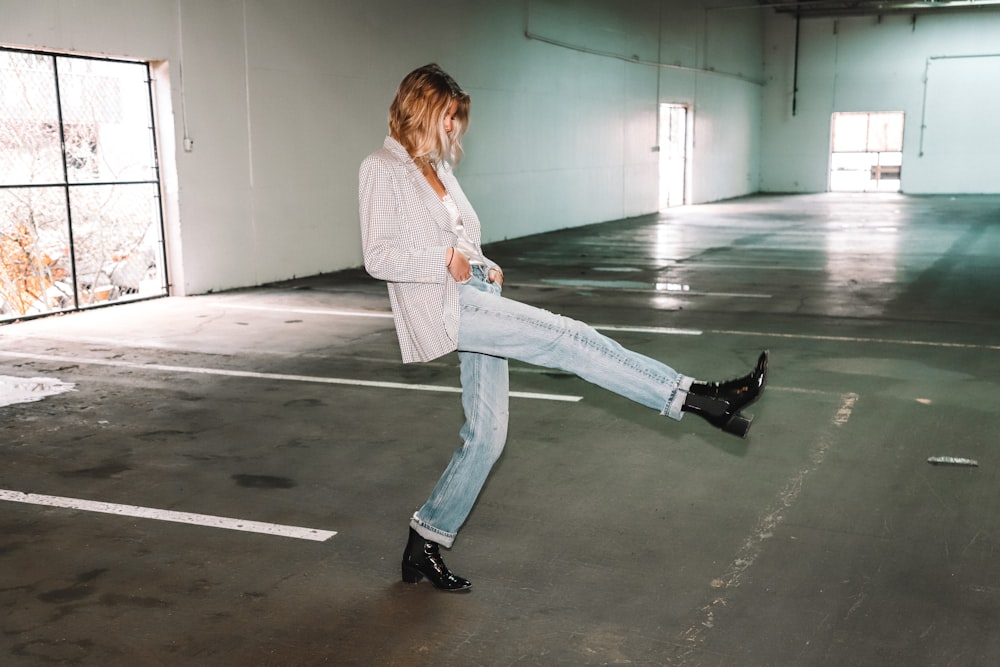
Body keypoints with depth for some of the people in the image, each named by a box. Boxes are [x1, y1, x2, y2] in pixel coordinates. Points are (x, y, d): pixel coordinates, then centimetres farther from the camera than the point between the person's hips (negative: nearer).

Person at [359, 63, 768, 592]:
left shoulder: (438, 167, 21)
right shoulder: (382, 169, -3)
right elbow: (378, 256, -10)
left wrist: (486, 266, 6)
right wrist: (446, 260, -15)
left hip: (476, 300, 9)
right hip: (441, 306, -9)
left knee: (486, 434, 8)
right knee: (566, 336, -20)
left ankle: (426, 543, 19)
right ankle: (694, 397, -18)